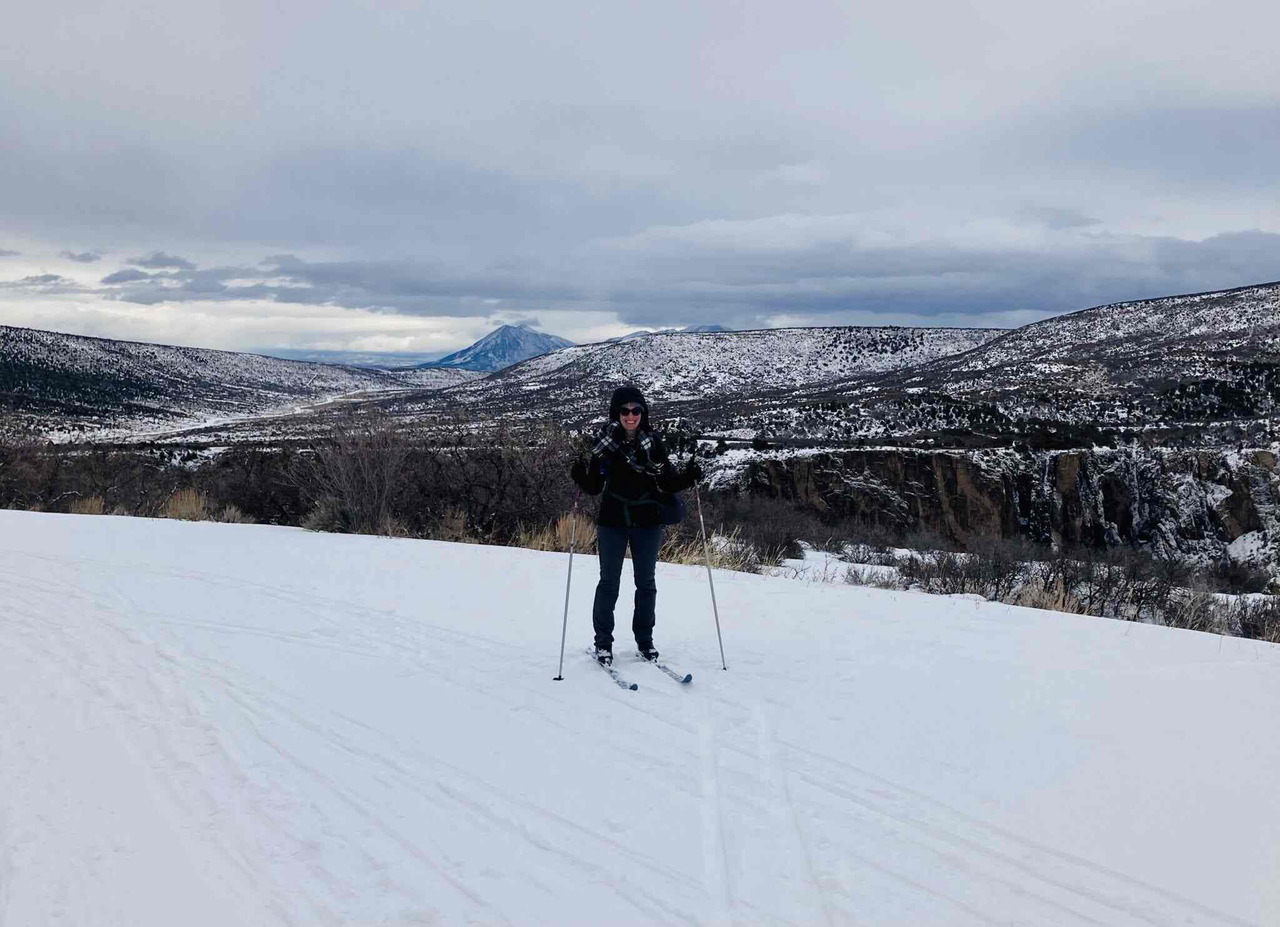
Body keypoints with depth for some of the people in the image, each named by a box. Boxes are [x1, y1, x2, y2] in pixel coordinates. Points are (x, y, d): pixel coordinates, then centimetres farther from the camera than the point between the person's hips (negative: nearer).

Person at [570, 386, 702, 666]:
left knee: (646, 582, 9)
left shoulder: (653, 443, -1)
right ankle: (603, 641, 16)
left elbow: (668, 483, 3)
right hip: (612, 522, -1)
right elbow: (594, 487, -2)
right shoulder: (604, 443, -4)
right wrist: (581, 476, -22)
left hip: (648, 523, 1)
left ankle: (644, 639, 22)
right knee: (609, 582, 4)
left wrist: (688, 477, -15)